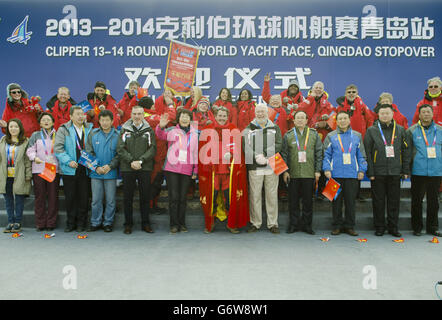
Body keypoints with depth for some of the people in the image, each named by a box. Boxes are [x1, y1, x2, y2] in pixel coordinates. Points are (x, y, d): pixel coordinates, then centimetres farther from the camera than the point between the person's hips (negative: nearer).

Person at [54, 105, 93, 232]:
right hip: (69, 170, -1)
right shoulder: (64, 129, 1)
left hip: (85, 169, 2)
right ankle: (71, 223, 19)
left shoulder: (89, 129, 8)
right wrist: (68, 161, -15)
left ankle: (81, 223, 16)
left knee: (84, 197, 4)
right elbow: (58, 148, -5)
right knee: (70, 197, 6)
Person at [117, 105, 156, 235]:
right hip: (127, 168, 0)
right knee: (128, 197, 6)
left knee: (145, 197, 5)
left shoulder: (149, 130, 6)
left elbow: (153, 149, -2)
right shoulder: (124, 130, 7)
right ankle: (128, 224, 17)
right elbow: (120, 149, 0)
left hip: (145, 168, 0)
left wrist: (140, 161, -13)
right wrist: (131, 161, -12)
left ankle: (146, 224, 16)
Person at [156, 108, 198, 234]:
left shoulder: (196, 133, 9)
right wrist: (161, 126, -34)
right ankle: (174, 224, 10)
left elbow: (197, 152, 9)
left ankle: (182, 224, 20)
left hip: (187, 170, 2)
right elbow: (161, 135, -13)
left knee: (183, 197, 8)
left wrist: (196, 170, 6)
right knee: (174, 197, 0)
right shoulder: (172, 130, 4)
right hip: (172, 168, -1)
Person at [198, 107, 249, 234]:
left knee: (230, 196, 1)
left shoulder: (234, 130, 9)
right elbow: (203, 150, 7)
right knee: (212, 196, 3)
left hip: (229, 169, 0)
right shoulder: (207, 130, 9)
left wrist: (230, 154, -17)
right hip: (212, 169, 0)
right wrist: (207, 164, -5)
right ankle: (210, 224, 17)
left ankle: (232, 224, 14)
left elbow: (238, 147, 2)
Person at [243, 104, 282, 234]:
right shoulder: (248, 129, 10)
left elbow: (278, 145, -1)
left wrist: (264, 154, -13)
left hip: (272, 166, 1)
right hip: (254, 167, 0)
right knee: (255, 195, 1)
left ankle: (273, 224, 13)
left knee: (272, 196, 3)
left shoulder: (275, 128, 13)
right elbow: (245, 147, -2)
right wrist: (256, 157, -17)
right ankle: (255, 223, 13)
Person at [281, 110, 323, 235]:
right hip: (293, 174, 0)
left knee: (308, 200, 6)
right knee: (293, 201, 5)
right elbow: (284, 154, 5)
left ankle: (306, 224, 18)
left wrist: (318, 170, 0)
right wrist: (285, 171, -2)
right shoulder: (288, 136, 6)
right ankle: (293, 224, 16)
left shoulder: (314, 134, 7)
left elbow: (319, 153, 7)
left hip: (309, 174, 1)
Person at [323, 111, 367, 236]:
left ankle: (349, 226, 16)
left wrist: (362, 170, 4)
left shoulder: (357, 136, 11)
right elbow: (326, 154, 4)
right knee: (336, 201, 4)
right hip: (335, 174, -1)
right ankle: (337, 226, 15)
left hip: (352, 174, 1)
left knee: (351, 201, 5)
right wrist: (326, 169, -7)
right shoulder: (331, 136, 6)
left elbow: (361, 155, 12)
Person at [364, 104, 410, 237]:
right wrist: (370, 172, -8)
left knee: (394, 201, 7)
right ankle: (379, 227, 16)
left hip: (395, 172, 2)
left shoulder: (400, 130, 9)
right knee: (378, 201, 4)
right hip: (378, 173, -2)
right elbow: (367, 153, -2)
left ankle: (393, 227, 20)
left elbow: (405, 151, 10)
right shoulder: (371, 130, 2)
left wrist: (405, 170, 4)